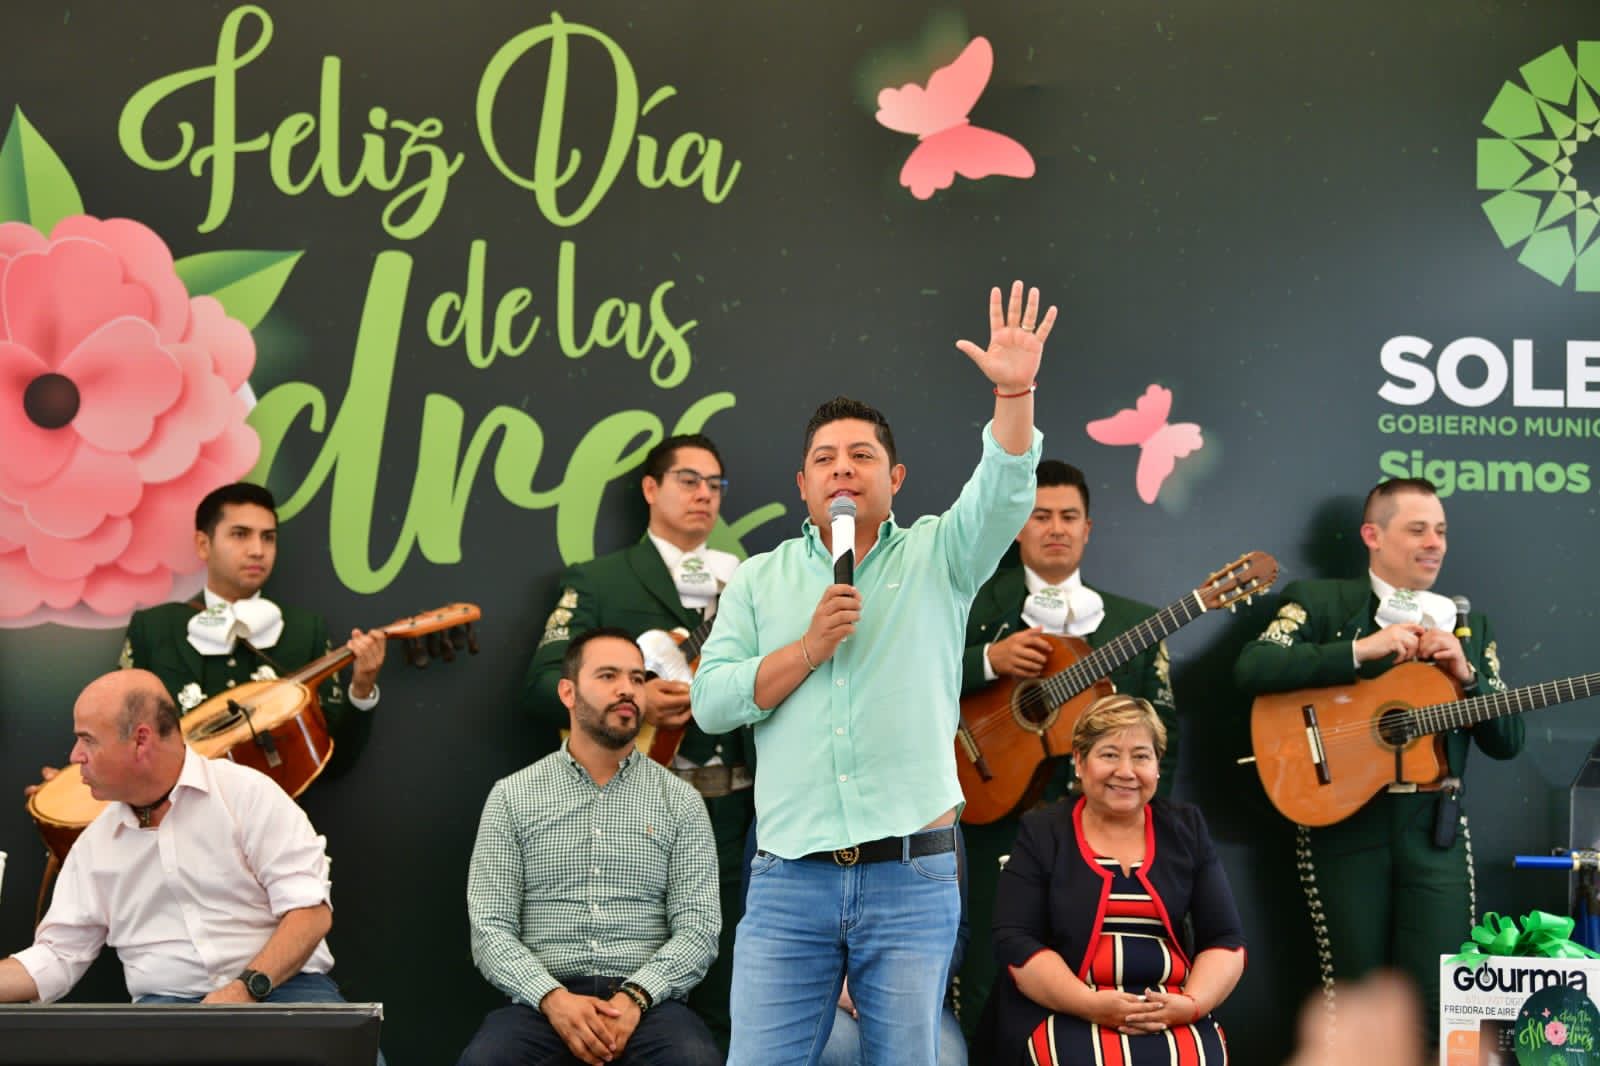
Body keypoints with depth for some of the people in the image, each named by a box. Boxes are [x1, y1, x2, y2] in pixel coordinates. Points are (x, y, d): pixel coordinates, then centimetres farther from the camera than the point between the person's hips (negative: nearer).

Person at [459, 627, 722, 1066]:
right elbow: (490, 928, 2)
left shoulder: (680, 801, 11)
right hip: (542, 1000, 0)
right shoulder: (512, 796, 10)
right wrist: (554, 999, -15)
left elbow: (698, 929, 2)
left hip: (648, 1001, 0)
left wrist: (634, 999, -15)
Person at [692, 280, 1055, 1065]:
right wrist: (810, 647, -8)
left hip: (912, 876, -1)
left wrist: (1014, 392, -25)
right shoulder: (759, 580, 13)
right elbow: (711, 703, 3)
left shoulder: (936, 558, 10)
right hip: (789, 880, 1)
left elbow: (1003, 498, -10)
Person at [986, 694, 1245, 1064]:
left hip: (1171, 1012, 2)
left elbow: (1225, 939, 8)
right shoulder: (1041, 833, 6)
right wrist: (1091, 1004, -17)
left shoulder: (1186, 829, 13)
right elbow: (1014, 941, -4)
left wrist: (1192, 1004, -12)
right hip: (1063, 1010, -2)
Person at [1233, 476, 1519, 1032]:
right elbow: (1251, 668, -16)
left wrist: (1466, 675, -8)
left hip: (1434, 827, 3)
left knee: (1442, 1001, -4)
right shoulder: (1319, 601, 2)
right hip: (1342, 822, -3)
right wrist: (1360, 650, -20)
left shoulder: (1468, 624, 13)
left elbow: (1507, 740, 10)